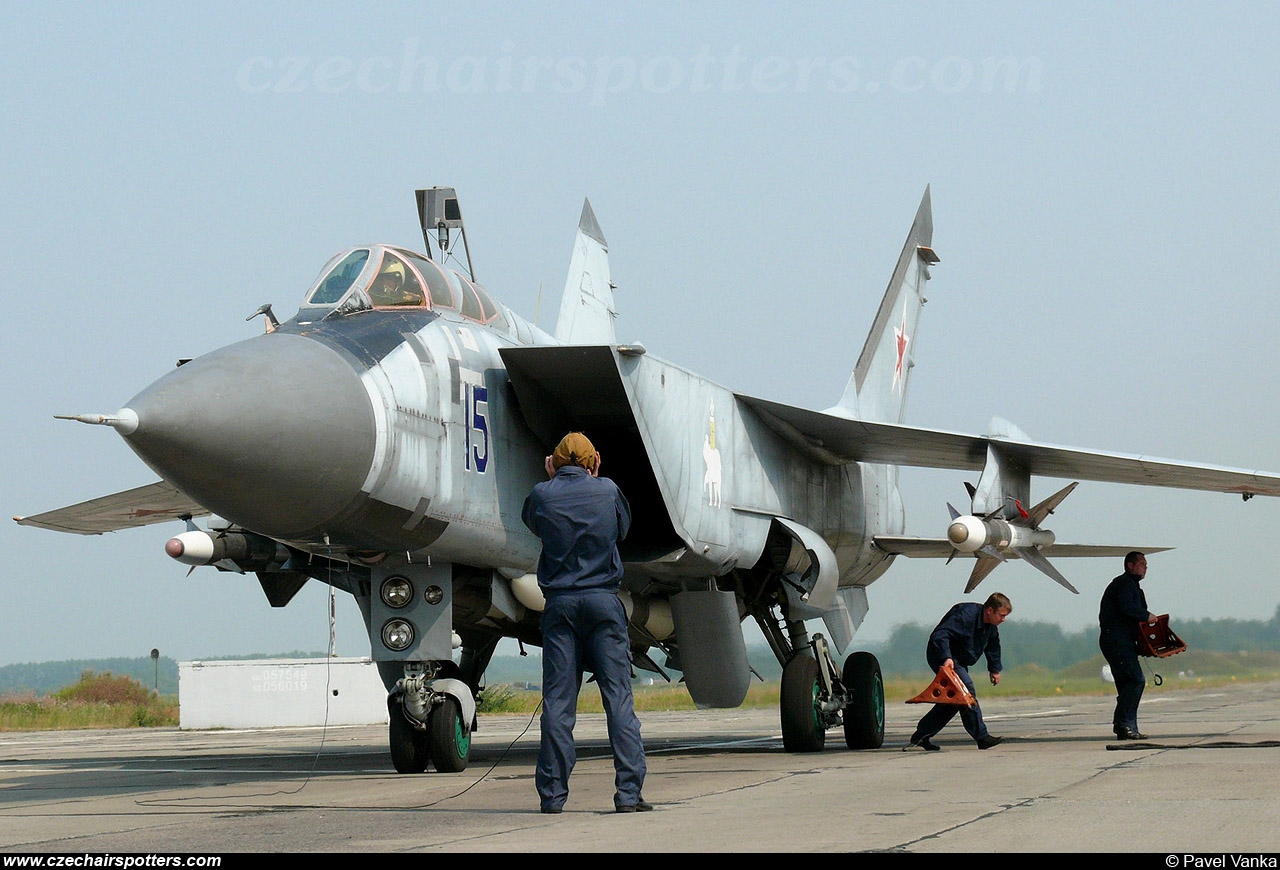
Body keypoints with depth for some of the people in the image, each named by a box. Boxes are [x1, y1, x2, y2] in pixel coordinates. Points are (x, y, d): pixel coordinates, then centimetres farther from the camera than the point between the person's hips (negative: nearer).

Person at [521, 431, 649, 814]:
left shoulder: (542, 495, 0)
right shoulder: (608, 491, 1)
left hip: (559, 603, 1)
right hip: (604, 601, 0)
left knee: (557, 700, 2)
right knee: (619, 696, 0)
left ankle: (552, 793, 2)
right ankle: (628, 791, -5)